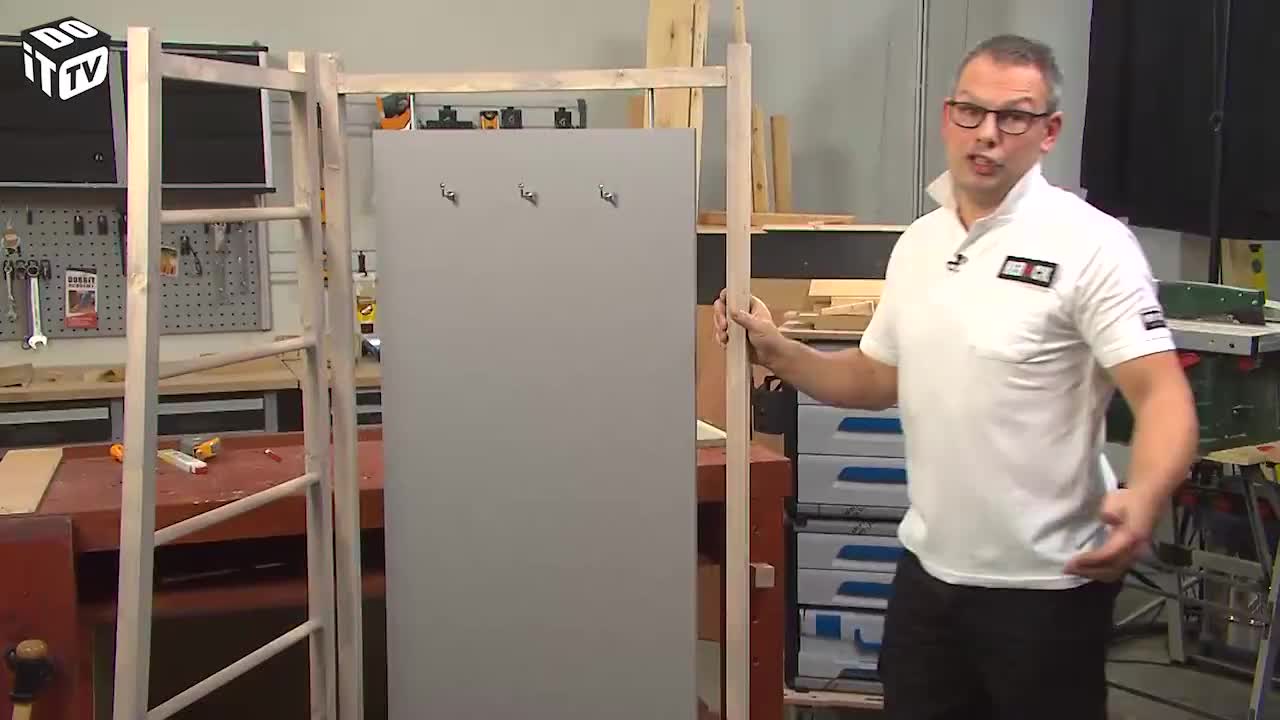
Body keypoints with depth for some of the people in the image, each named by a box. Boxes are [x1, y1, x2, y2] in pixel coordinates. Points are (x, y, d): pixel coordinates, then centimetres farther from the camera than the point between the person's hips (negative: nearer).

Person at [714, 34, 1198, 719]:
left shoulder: (1090, 244, -14)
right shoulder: (918, 242, 7)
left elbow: (1163, 394, -21)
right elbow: (876, 378, 16)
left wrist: (1143, 500, -40)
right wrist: (776, 352, 2)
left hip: (1044, 582, -6)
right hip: (929, 567, 6)